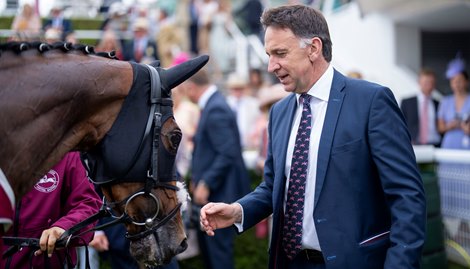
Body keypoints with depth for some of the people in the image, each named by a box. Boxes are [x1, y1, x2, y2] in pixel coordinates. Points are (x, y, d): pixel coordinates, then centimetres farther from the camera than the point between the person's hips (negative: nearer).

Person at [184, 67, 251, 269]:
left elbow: (228, 154, -25)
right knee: (206, 241, 19)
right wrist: (198, 179, 16)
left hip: (219, 192, -10)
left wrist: (206, 184, -21)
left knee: (218, 247, -1)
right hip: (211, 189, 10)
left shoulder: (216, 109, -20)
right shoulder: (212, 104, 11)